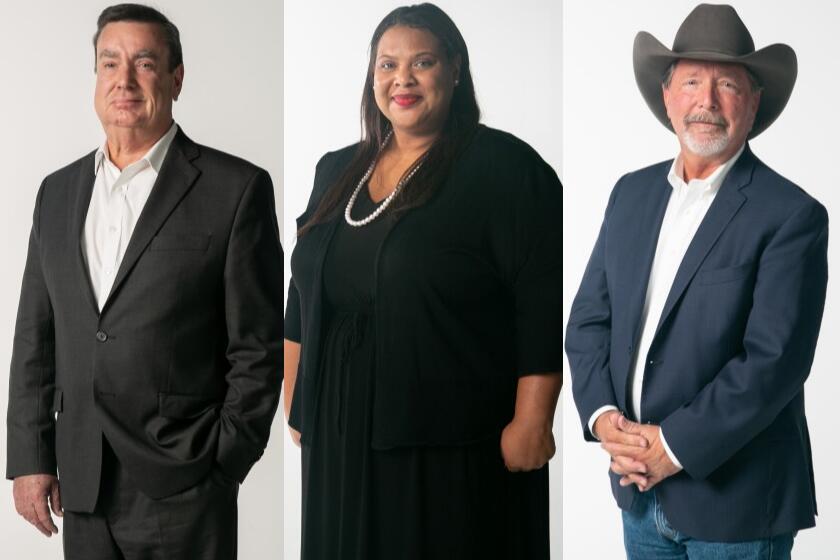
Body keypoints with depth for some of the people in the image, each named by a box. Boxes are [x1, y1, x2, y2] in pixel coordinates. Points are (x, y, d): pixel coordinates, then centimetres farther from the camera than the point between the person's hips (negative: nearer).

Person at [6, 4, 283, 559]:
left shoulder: (236, 189, -5)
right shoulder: (58, 192, 11)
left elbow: (258, 349, -5)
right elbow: (35, 339, 12)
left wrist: (223, 468, -7)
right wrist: (30, 458, 6)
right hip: (82, 491, 5)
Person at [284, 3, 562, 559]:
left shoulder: (504, 167, -8)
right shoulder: (337, 170, 12)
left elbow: (542, 304, -13)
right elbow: (303, 301, 17)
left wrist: (531, 422, -17)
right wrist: (295, 401, 16)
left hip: (452, 440, -5)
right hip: (342, 435, 6)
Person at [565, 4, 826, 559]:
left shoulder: (792, 216, -12)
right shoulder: (632, 193, 6)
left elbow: (774, 361, -18)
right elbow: (589, 319, 7)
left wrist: (674, 446, -18)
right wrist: (602, 416, -8)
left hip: (735, 501, -5)